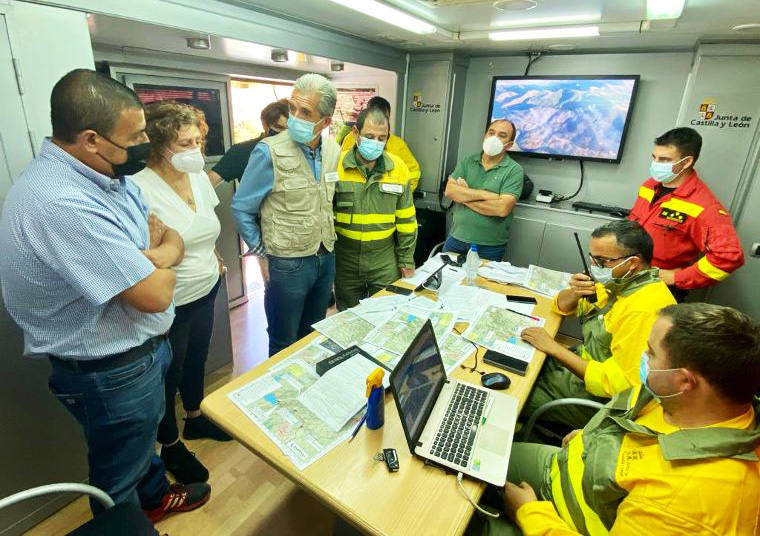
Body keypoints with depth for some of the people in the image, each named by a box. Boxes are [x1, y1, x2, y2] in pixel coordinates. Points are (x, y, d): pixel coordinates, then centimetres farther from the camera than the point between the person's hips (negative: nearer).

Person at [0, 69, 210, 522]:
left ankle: (156, 495, 59)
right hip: (112, 371, -9)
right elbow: (154, 295, -34)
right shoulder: (62, 203, -32)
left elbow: (171, 237, 5)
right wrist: (159, 265, -11)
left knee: (143, 438, 33)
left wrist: (160, 254, -18)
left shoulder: (107, 175, -1)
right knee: (119, 482, 19)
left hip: (142, 348, 9)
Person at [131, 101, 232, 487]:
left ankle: (195, 420, 50)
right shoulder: (141, 188, -24)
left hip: (206, 291, 7)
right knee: (168, 376, 13)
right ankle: (170, 448, 37)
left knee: (197, 359, 25)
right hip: (169, 305, -7)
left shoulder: (199, 177, 0)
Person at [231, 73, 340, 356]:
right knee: (284, 344, 13)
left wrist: (328, 243, 13)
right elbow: (242, 208, -8)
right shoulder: (270, 152, -16)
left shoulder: (334, 151, 1)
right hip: (287, 265, -5)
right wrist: (261, 255, -6)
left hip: (326, 259, 5)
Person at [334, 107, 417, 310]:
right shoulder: (336, 165, -8)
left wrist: (406, 260, 5)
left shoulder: (399, 168, -2)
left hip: (385, 261, 1)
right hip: (345, 260, 0)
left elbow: (406, 219, 4)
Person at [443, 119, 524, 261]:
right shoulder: (467, 161, 4)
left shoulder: (514, 170, -7)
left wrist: (464, 196, -12)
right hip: (456, 238, 3)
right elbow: (449, 190, -9)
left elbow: (503, 208, -19)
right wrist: (485, 194, -16)